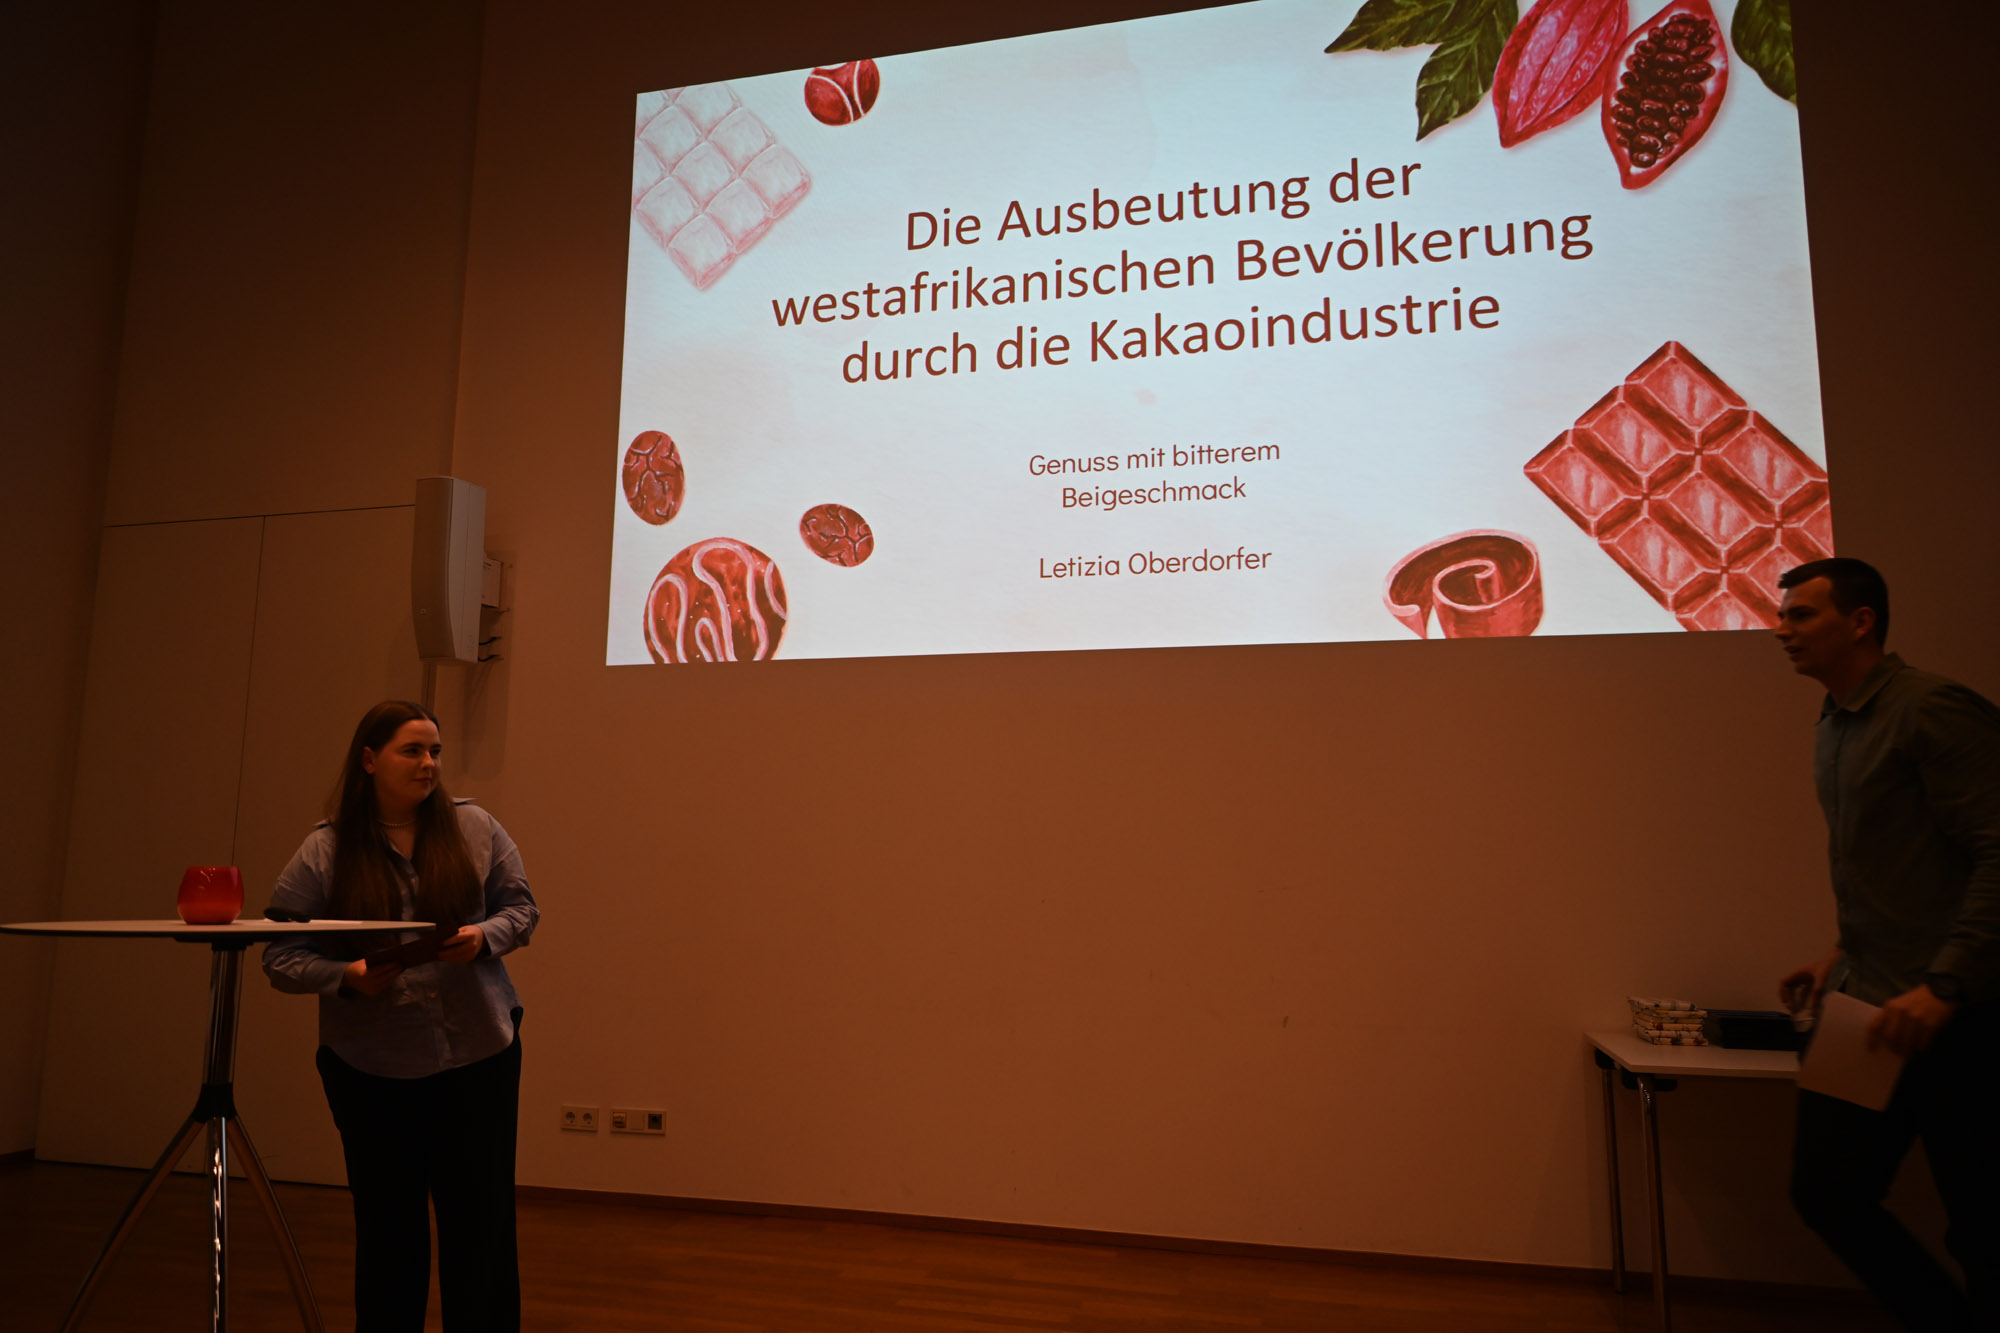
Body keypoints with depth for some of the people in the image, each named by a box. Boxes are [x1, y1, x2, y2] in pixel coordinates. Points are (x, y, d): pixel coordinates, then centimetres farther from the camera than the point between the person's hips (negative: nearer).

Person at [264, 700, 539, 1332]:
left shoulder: (475, 829, 0)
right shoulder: (323, 853, -5)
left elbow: (521, 907, 5)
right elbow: (282, 957, -3)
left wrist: (484, 937, -15)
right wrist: (350, 977, -20)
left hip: (478, 1056, 1)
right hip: (372, 1067, -1)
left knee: (482, 1225, 8)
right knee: (388, 1231, 13)